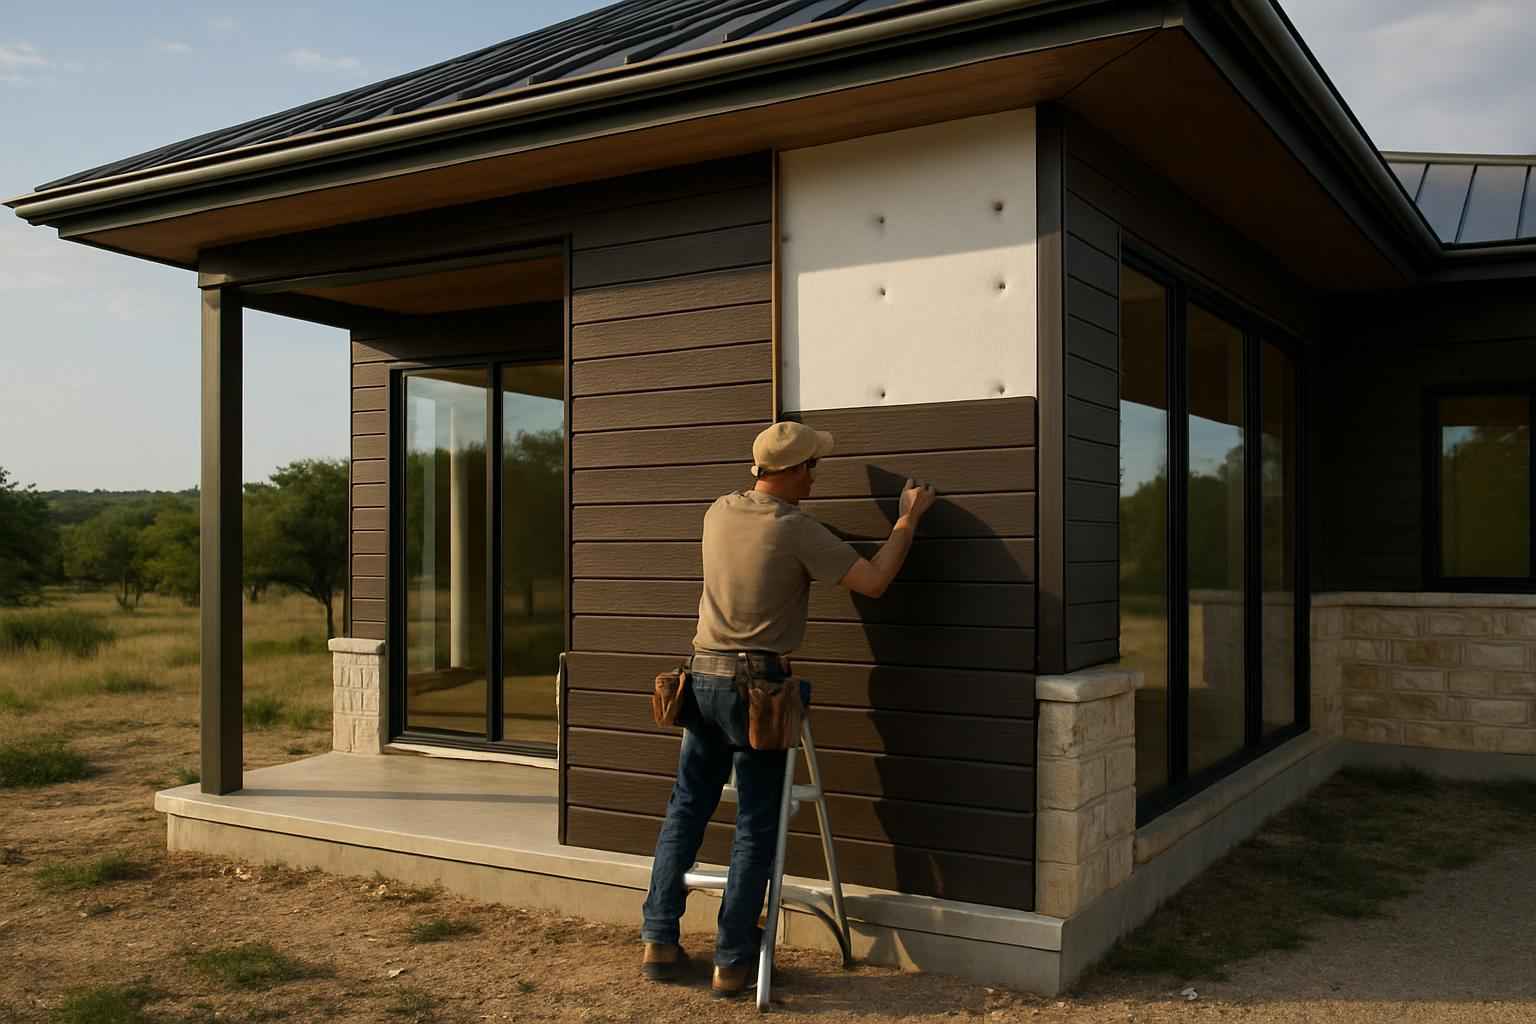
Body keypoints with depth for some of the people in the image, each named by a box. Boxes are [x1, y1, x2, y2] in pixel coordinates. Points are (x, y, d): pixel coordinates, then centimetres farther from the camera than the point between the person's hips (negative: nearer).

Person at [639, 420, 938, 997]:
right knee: (756, 828, 5)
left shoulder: (719, 513, 5)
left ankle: (659, 942, 17)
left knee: (687, 809, 15)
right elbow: (873, 582, -10)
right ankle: (731, 962, 9)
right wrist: (908, 519, 2)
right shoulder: (796, 530, -12)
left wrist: (785, 502, 43)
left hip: (703, 677, 6)